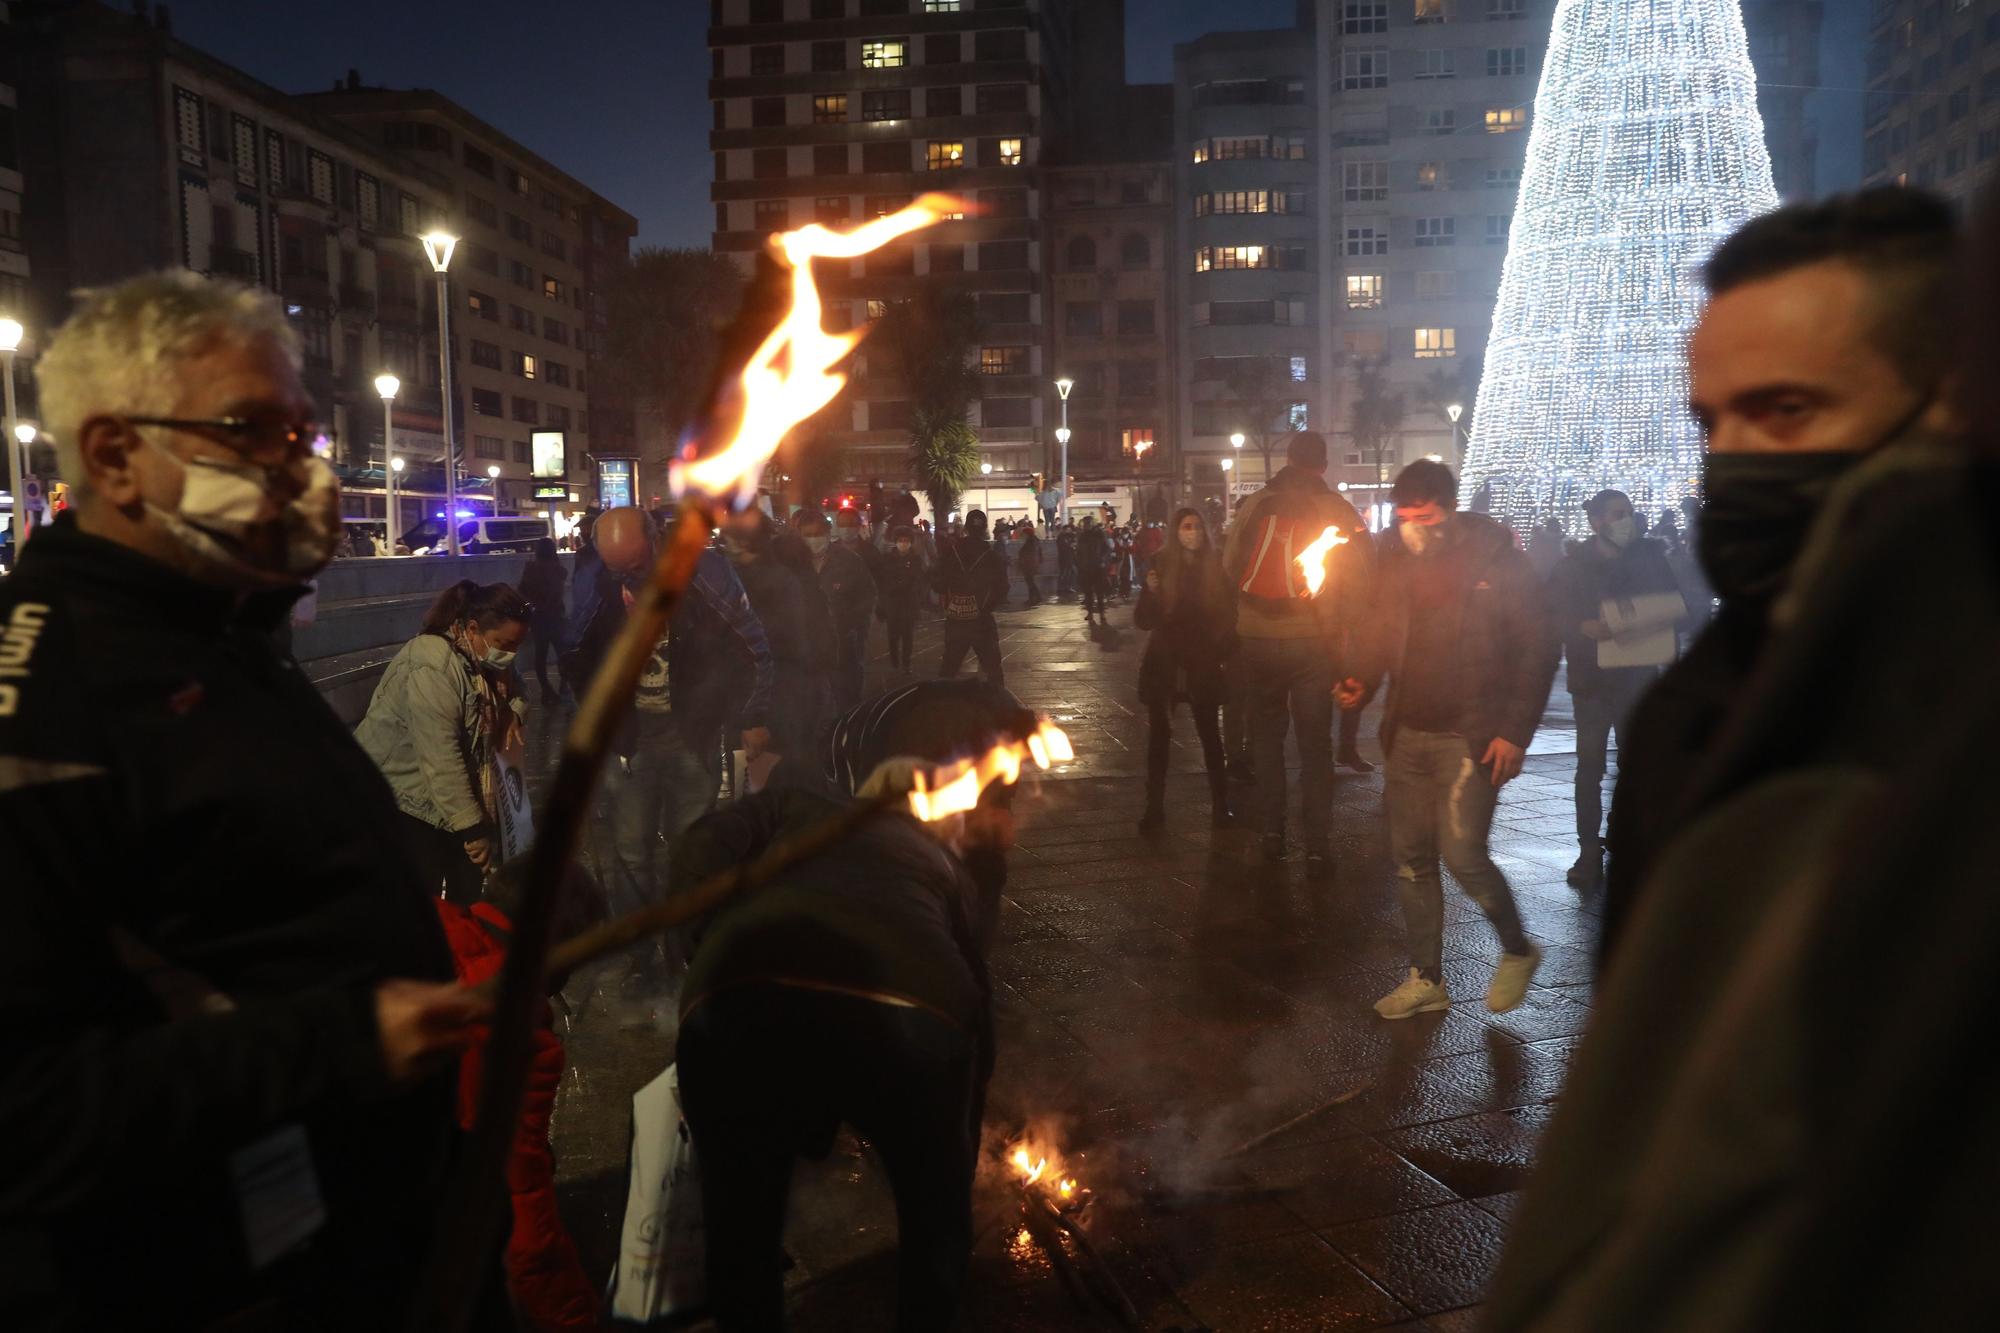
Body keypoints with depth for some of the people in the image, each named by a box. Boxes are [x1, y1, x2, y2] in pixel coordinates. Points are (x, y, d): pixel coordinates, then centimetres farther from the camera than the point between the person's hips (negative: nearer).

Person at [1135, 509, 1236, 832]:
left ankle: (1220, 806, 10)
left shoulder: (1216, 568, -2)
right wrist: (1151, 593, -20)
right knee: (1159, 736, 2)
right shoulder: (1161, 567, -2)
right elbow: (1143, 621, -3)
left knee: (1210, 734, 2)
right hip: (1164, 664, 0)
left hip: (1203, 664, 0)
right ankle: (1154, 809, 7)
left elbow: (1228, 616, 3)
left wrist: (1221, 648, -11)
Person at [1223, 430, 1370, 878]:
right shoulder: (1338, 511, -3)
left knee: (1266, 732, 16)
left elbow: (1229, 568, 6)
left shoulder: (1253, 506, 2)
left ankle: (1272, 830, 16)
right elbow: (1358, 578, -8)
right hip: (1314, 642, -1)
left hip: (1256, 639, 1)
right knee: (1315, 742, 5)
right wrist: (1348, 635, -1)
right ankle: (1316, 845, 2)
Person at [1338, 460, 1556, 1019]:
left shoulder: (1497, 558, -8)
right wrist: (1364, 681, -6)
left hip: (1470, 736, -5)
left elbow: (1538, 646, -7)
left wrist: (1516, 731, -12)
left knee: (1462, 855, -11)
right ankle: (1426, 978, 21)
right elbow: (1381, 633, 15)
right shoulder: (1397, 560, 6)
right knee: (1410, 858, 8)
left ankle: (1517, 950, 17)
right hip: (1408, 732, 6)